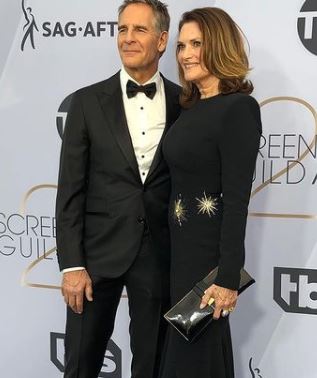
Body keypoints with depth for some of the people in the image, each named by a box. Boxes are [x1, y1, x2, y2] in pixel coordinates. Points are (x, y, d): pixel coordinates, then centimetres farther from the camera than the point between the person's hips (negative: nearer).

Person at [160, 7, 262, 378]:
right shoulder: (192, 107, 9)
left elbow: (237, 197, -20)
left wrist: (229, 276, -21)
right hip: (181, 243, 8)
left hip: (210, 248, -8)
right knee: (206, 348, 20)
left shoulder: (239, 108, -17)